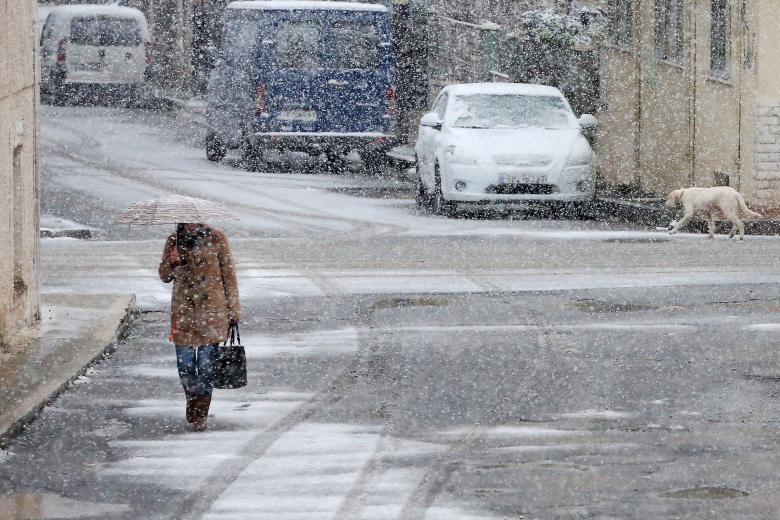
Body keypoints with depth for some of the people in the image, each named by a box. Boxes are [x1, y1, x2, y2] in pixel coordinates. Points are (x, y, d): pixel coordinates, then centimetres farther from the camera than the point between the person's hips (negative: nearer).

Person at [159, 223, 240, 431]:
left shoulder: (215, 239, -2)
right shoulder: (174, 241, 6)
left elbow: (228, 275, 2)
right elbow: (165, 276, 13)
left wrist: (233, 311, 1)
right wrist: (171, 262, -11)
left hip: (211, 313, -2)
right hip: (184, 314, 2)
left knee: (206, 365, -2)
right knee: (185, 365, 1)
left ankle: (200, 414, 7)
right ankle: (194, 398, 27)